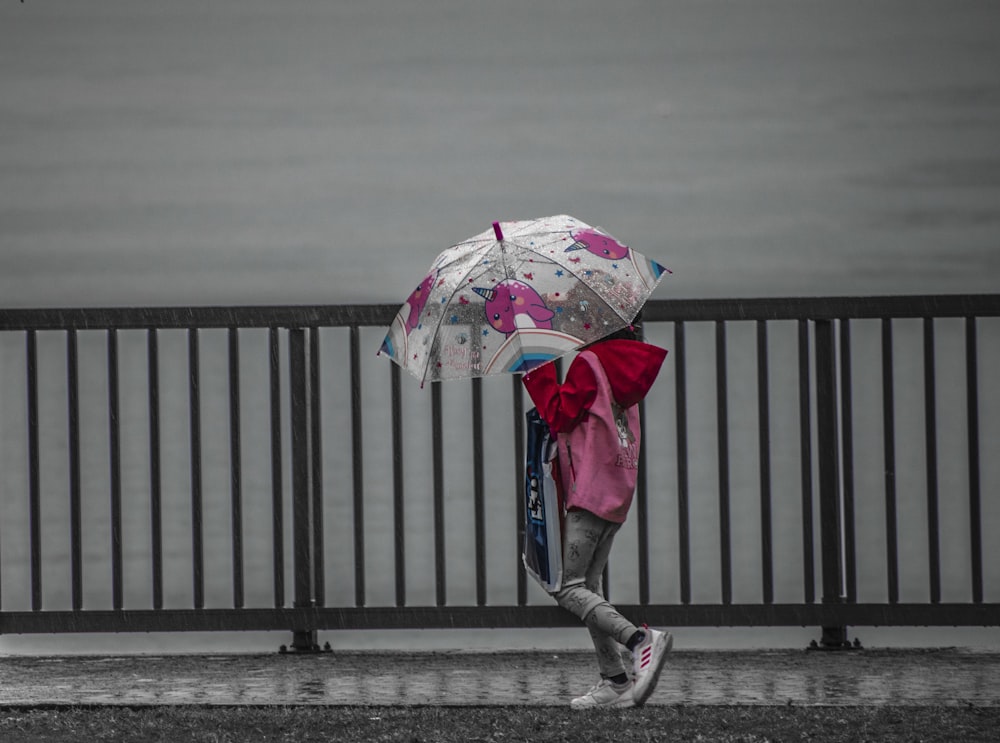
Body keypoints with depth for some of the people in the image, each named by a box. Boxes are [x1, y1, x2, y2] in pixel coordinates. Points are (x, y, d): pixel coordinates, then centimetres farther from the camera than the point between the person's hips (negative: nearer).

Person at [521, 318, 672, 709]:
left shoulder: (588, 363, -10)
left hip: (591, 492, -9)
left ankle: (641, 639, -26)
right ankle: (615, 682, 6)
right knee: (589, 586, 12)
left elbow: (561, 416, -10)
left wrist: (538, 373, -4)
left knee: (568, 588, -11)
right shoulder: (622, 365, 16)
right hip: (617, 494, 9)